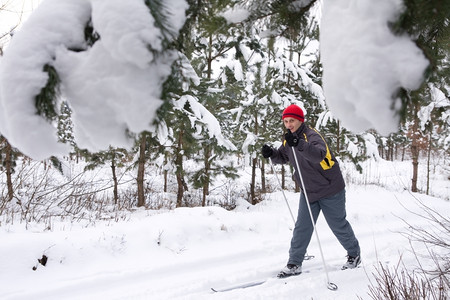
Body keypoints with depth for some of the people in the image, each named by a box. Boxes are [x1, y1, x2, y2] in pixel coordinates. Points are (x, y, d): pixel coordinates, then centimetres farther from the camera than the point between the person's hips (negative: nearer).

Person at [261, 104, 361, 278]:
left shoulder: (311, 136, -24)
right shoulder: (289, 140, 1)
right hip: (308, 191, 7)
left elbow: (319, 155, -43)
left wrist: (299, 144, -58)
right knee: (302, 227, 3)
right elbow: (283, 157, 14)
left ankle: (354, 255, 30)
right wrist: (271, 154, -8)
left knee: (338, 225, 8)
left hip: (330, 190, -7)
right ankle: (294, 264, 8)